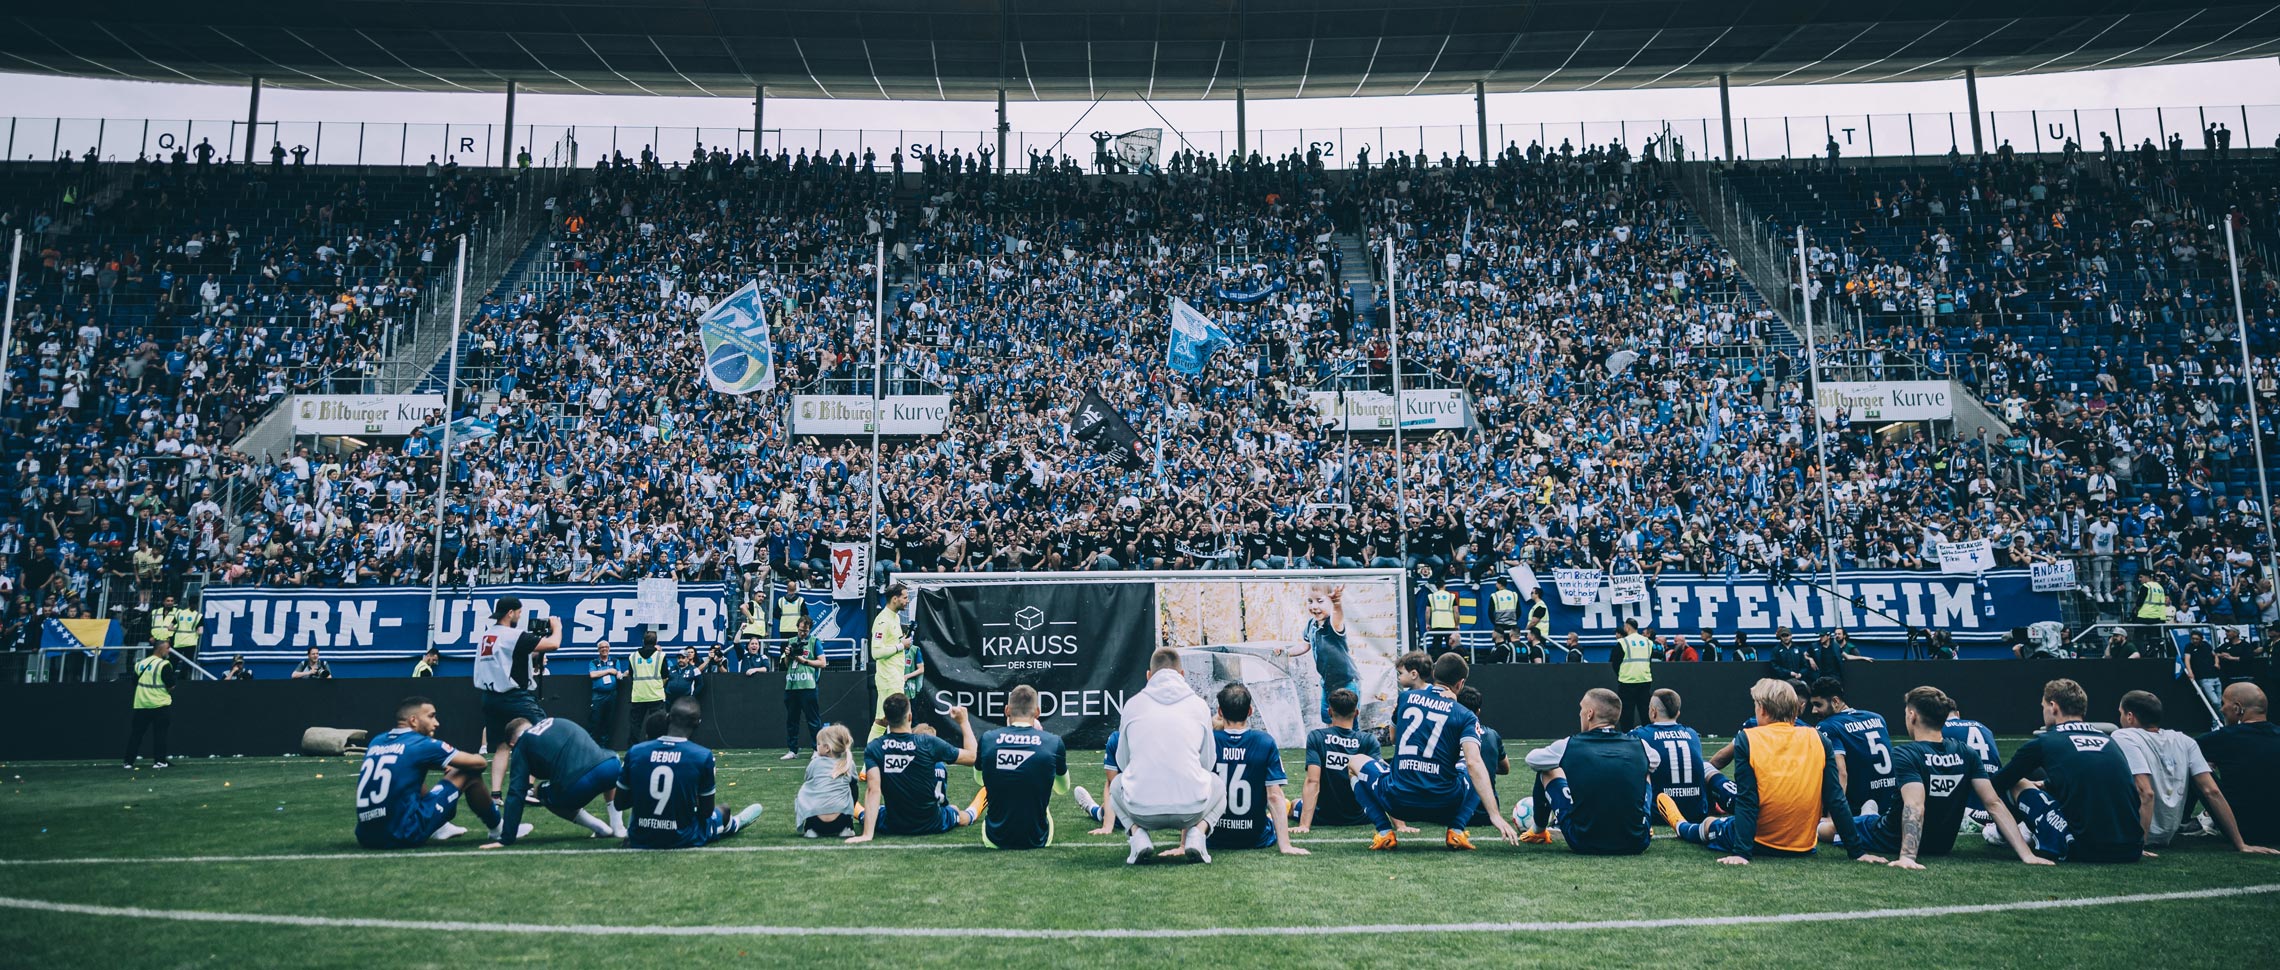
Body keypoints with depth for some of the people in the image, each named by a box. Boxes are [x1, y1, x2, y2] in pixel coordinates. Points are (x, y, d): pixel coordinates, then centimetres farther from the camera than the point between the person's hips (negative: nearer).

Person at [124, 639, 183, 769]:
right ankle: (159, 760, -1)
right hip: (160, 704, -5)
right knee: (160, 734, 0)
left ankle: (129, 761, 11)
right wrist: (176, 674, 4)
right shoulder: (164, 664, -10)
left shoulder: (140, 663, 10)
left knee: (136, 733, 10)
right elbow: (171, 685, -13)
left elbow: (135, 682, 19)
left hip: (141, 705, 5)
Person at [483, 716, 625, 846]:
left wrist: (506, 839, 15)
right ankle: (618, 826, 26)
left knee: (544, 794, 29)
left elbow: (516, 792, 12)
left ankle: (601, 829, 16)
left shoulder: (522, 744, 19)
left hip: (577, 787, -4)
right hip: (613, 767, 4)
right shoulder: (557, 722, 32)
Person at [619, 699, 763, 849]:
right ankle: (735, 824, 61)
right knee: (723, 812, 33)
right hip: (683, 841, -2)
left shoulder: (634, 752, -9)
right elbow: (707, 811, -7)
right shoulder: (703, 756, -16)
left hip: (639, 841, 2)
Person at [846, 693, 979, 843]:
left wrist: (867, 834, -25)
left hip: (893, 826, 1)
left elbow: (873, 789, -22)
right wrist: (963, 721, 5)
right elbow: (971, 756, -7)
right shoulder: (929, 743, -16)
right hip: (932, 825, 0)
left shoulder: (873, 749, -13)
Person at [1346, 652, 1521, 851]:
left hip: (1398, 802, 0)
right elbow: (1473, 763, -14)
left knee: (1356, 762, 26)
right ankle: (1456, 830, 6)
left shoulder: (1405, 698, 9)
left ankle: (1385, 832, 7)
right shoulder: (1466, 716, 0)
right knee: (1478, 774, 30)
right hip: (1445, 807, 0)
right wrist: (1495, 815, -18)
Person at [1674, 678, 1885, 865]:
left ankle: (1683, 827, 56)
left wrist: (1741, 852, -17)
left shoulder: (1747, 740, -12)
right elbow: (1836, 801, -5)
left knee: (1709, 826, 30)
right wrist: (1857, 851, 0)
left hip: (1760, 842, -2)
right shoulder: (1817, 739, -5)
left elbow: (1746, 802, -16)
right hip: (1804, 846, 2)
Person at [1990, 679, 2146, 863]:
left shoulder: (2043, 743, 2)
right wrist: (2042, 784, 53)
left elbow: (1997, 784, 15)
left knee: (2017, 785, 12)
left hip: (2085, 851, -5)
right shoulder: (2108, 740, 17)